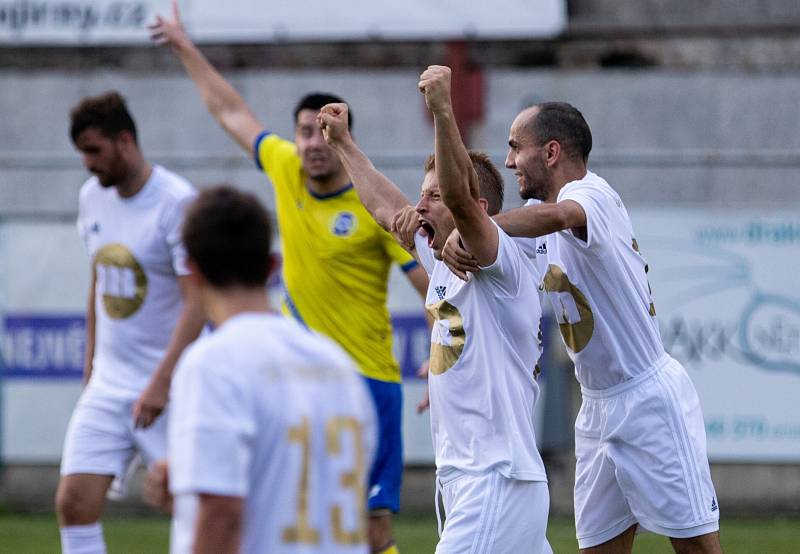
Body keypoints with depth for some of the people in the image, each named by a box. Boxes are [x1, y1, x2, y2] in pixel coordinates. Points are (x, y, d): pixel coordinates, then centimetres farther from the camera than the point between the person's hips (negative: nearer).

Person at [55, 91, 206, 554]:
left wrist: (162, 382, -23)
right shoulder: (93, 197, 7)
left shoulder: (177, 203, -15)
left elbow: (197, 302, -18)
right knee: (74, 502, -5)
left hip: (168, 386, -6)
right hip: (107, 384, 6)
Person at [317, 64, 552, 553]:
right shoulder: (445, 263, 16)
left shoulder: (504, 265, -10)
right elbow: (388, 209, 32)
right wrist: (343, 144, 42)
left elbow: (460, 195, -28)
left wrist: (443, 111, -37)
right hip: (461, 477, 10)